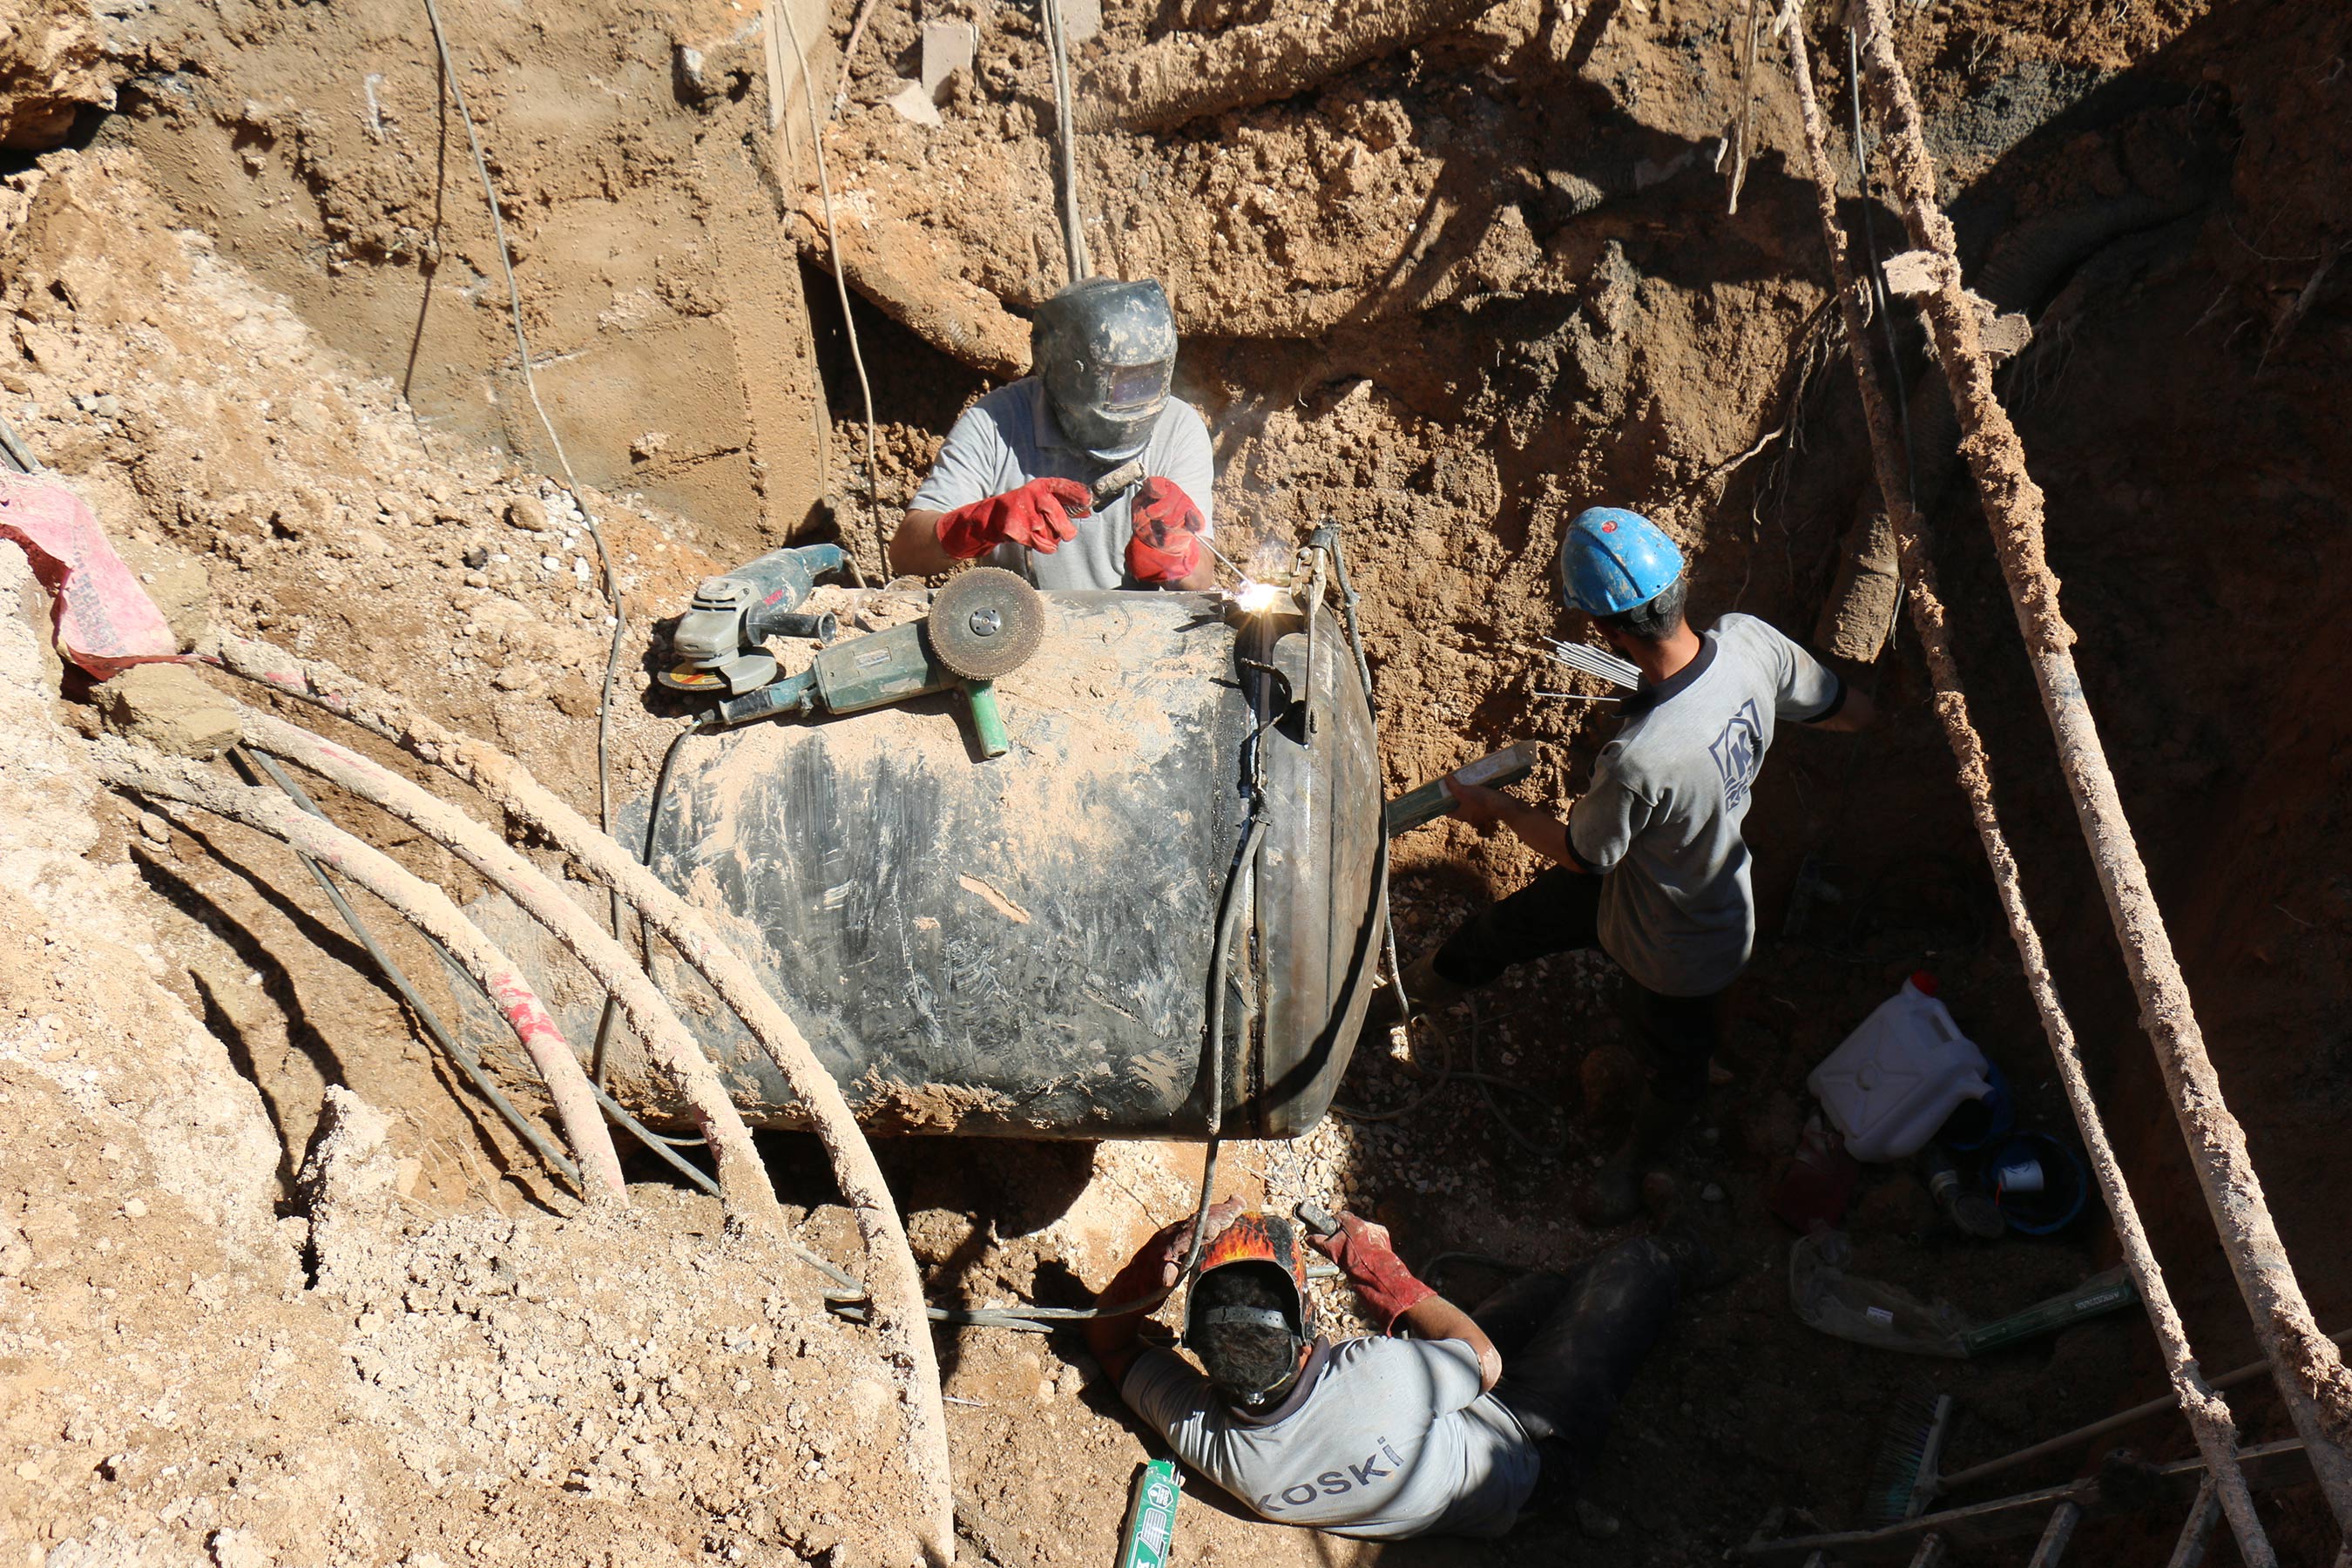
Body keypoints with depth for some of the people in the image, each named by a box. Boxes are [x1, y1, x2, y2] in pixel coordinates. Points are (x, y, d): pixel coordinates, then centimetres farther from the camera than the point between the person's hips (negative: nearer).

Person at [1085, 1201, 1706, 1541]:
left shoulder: (1197, 1432, -32)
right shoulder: (1373, 1375, -48)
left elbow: (1107, 1335, -12)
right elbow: (1485, 1360, -24)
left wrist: (1171, 1246, -29)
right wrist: (1381, 1270, -19)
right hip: (1528, 1441, -4)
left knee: (1541, 1287, 25)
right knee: (1633, 1265, 13)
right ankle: (1671, 1266, 46)